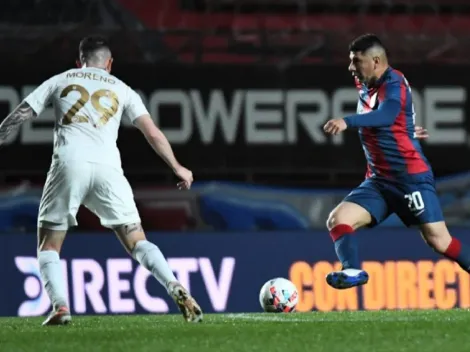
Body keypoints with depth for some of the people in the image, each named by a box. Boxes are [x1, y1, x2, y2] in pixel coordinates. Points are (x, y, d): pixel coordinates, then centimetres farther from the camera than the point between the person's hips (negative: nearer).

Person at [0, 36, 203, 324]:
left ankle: (60, 306, -11)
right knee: (137, 242, 9)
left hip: (68, 164, -1)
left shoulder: (59, 81, 22)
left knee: (48, 245, 11)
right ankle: (177, 290, -12)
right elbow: (152, 133, 18)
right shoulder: (120, 89, 23)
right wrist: (177, 168, 26)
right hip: (108, 168, 1)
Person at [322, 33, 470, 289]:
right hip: (379, 181, 8)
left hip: (411, 178, -8)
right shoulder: (365, 88, 8)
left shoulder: (394, 83, -16)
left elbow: (386, 116, -38)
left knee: (438, 240, -8)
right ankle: (353, 271, -28)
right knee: (337, 220, -12)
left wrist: (347, 122, -52)